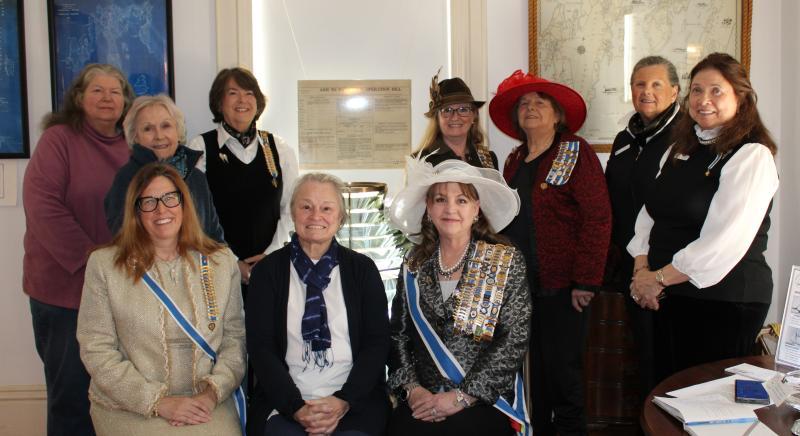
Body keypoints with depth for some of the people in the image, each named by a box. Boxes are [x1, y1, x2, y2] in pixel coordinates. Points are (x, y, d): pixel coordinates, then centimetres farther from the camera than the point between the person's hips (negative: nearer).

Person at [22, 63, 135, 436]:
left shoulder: (133, 147, 8)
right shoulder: (59, 139, -5)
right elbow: (42, 206, -14)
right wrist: (89, 258, -17)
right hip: (65, 287, -4)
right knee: (70, 390, 7)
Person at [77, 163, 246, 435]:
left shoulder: (222, 262, 6)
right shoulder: (104, 264, 0)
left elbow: (235, 339, 5)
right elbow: (96, 350, -3)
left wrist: (212, 393, -10)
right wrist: (158, 402, -10)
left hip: (206, 404, 2)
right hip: (130, 407, -1)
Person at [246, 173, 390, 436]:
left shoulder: (362, 268, 8)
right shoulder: (268, 270, 7)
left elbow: (378, 342, 3)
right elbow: (260, 347, 0)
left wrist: (345, 400, -11)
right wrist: (296, 406, -12)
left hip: (355, 401, 0)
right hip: (285, 402, 0)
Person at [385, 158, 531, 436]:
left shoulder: (506, 261, -1)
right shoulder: (414, 265, 9)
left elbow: (514, 339, -7)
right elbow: (397, 334, 9)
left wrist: (461, 397, -12)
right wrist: (412, 388, -7)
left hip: (486, 400, -2)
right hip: (424, 401, 3)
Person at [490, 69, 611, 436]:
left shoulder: (575, 151, -6)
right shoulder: (514, 160, 13)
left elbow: (597, 217, -13)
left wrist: (586, 281, -17)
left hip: (560, 287, -6)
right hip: (519, 285, 6)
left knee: (563, 373, 2)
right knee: (532, 372, 13)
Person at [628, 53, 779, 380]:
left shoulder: (751, 156, -11)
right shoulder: (680, 150, 14)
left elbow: (724, 242, -19)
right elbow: (650, 214, 11)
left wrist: (659, 278, -14)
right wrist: (642, 270, -4)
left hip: (724, 302, -7)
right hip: (668, 296, 7)